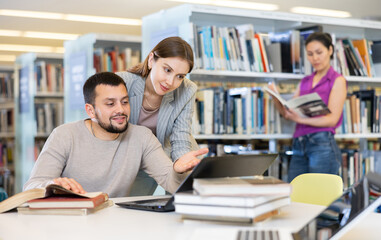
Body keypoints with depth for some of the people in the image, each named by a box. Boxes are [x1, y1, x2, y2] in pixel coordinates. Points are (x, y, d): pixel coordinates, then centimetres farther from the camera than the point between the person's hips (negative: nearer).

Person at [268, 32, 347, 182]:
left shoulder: (337, 80, 3)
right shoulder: (305, 82, 20)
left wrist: (301, 119, -21)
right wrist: (276, 97, -5)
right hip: (299, 145, 5)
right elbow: (288, 112, 14)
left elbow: (332, 119, -8)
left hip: (322, 143, -5)